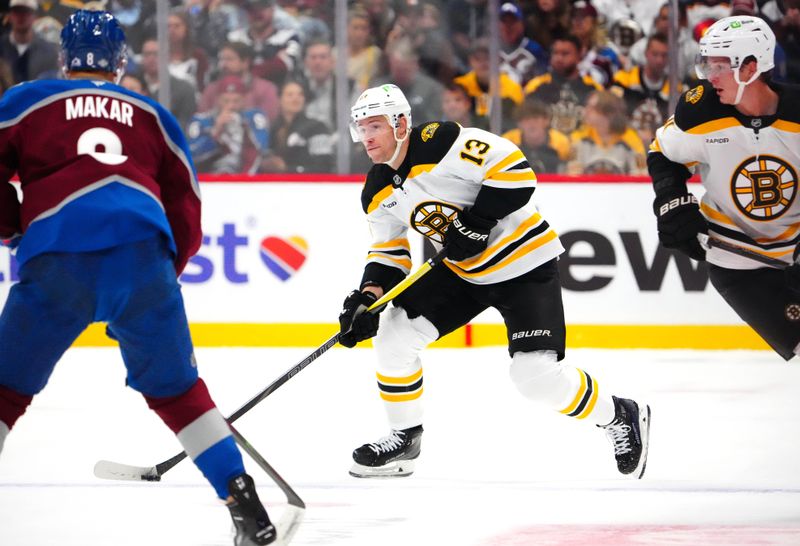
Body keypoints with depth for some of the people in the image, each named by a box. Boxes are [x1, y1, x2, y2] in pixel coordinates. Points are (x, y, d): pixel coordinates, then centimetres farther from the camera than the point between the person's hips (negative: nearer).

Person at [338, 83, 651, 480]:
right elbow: (389, 254, 8)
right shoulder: (378, 194, 2)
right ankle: (405, 438, 12)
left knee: (536, 374, -18)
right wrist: (368, 295, -9)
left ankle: (620, 418, 6)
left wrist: (477, 222, -26)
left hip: (525, 264, -8)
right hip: (464, 272, 8)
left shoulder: (442, 143, -23)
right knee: (394, 333, -3)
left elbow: (515, 171, -26)